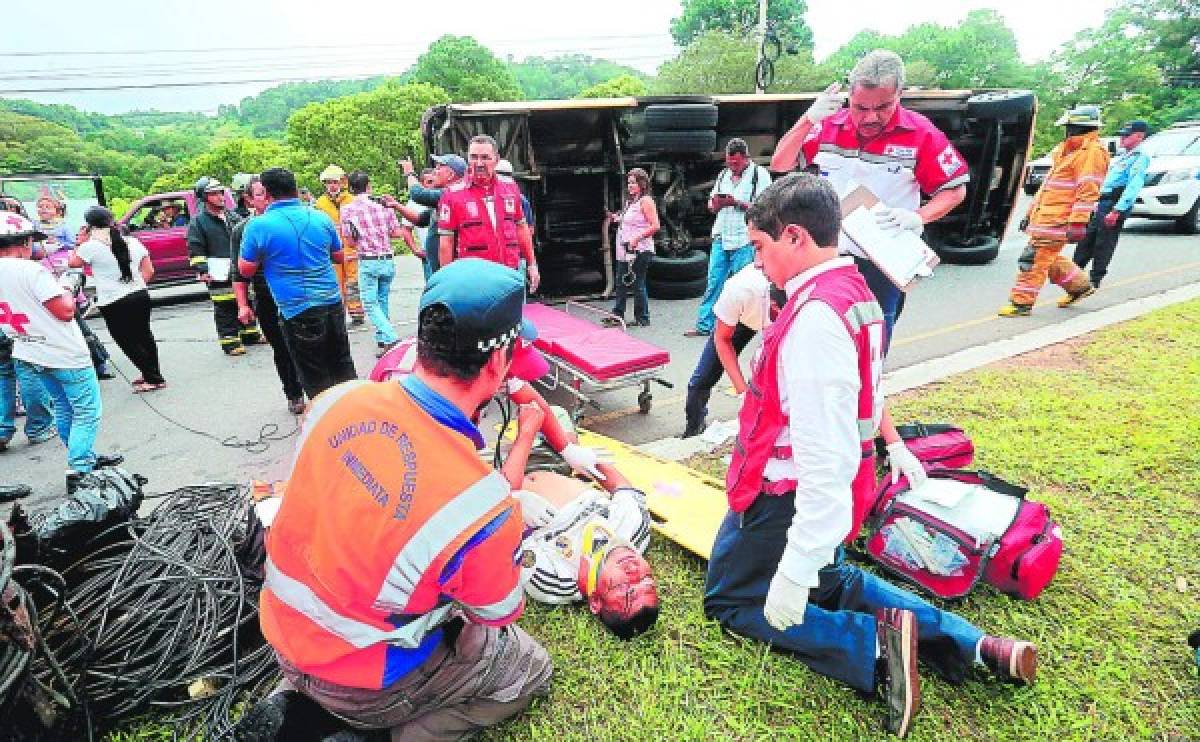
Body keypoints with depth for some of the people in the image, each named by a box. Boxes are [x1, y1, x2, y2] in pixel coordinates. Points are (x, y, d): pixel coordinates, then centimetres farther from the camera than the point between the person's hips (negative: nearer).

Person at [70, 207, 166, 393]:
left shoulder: (91, 246, -11)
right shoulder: (132, 241, 5)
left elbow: (73, 262, 6)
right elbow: (149, 271, 8)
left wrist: (81, 243, 12)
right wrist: (136, 285, 15)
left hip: (114, 304, -6)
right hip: (141, 295, 6)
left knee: (128, 342, 4)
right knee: (144, 336, 17)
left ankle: (153, 378, 5)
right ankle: (152, 375, 25)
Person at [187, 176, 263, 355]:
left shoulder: (231, 218, 15)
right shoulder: (199, 222, -4)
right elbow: (195, 250, -9)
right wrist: (202, 270, -19)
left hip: (239, 270, 7)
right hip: (219, 274, -6)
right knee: (225, 309, -5)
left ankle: (250, 334, 28)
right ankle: (230, 341, 0)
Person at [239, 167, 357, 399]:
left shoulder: (258, 226, -9)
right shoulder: (321, 218, 3)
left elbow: (246, 270, 2)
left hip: (298, 311, -4)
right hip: (333, 303, 4)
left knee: (316, 378, 7)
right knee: (343, 366, 19)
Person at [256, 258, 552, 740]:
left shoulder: (337, 400, -18)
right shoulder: (484, 507, -34)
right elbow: (500, 614, -11)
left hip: (281, 631, 5)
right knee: (531, 666, 15)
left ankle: (295, 701, 18)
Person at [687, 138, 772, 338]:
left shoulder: (760, 174, -1)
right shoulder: (723, 175, 18)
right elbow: (712, 207, 20)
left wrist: (737, 203, -18)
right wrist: (717, 203, -3)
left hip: (744, 241, -5)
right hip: (721, 239, 6)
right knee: (713, 284, 5)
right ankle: (704, 325, 9)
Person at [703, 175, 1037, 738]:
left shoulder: (815, 315, -28)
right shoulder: (854, 291, 4)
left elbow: (824, 455, -32)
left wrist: (794, 570, -28)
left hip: (788, 497, -9)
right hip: (833, 494, 9)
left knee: (730, 600, 12)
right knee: (830, 581, 30)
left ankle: (874, 646, -5)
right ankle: (971, 645, 16)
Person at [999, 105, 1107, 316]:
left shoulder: (1092, 152, -10)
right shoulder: (1066, 150, 22)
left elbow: (1088, 190, -18)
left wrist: (1078, 222, -25)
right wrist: (1031, 213, 24)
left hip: (1057, 220, -10)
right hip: (1044, 217, 10)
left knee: (1034, 259, -10)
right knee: (1048, 259, 18)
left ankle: (1021, 302, -5)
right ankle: (1080, 285, 34)